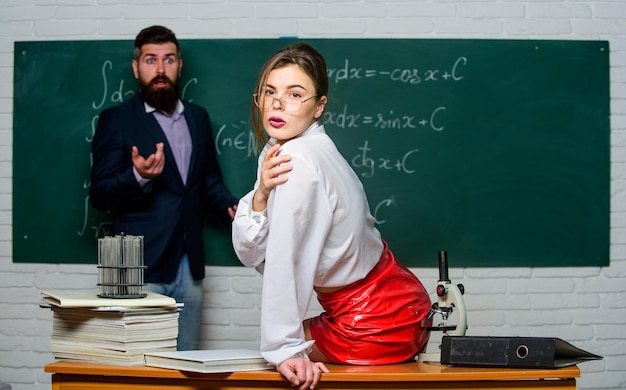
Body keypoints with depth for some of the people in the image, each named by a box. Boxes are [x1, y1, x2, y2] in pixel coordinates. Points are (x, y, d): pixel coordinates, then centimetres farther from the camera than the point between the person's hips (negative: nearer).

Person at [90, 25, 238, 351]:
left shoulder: (198, 117, 15)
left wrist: (232, 208, 2)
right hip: (141, 268, -5)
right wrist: (138, 177, -23)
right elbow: (99, 195, -4)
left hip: (188, 267, 5)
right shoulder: (116, 120, -1)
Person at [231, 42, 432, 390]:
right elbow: (251, 255, -2)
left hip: (375, 326, -8)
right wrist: (260, 195, -18)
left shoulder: (299, 162, -25)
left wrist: (284, 350, -22)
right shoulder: (279, 153, 3)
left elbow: (284, 264, -25)